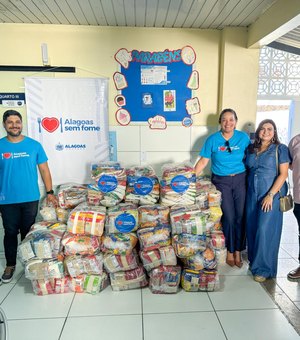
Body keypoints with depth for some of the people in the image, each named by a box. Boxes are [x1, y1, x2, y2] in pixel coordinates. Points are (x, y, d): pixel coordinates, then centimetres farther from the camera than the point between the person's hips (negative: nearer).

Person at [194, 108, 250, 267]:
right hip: (221, 181, -1)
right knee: (229, 217, 0)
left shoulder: (244, 137, -1)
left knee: (240, 216, 3)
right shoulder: (212, 139, -5)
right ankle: (230, 251, 20)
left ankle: (238, 251, 21)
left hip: (240, 179, 2)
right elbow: (203, 161, -3)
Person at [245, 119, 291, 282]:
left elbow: (283, 174, -8)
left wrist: (271, 195, -16)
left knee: (265, 230, -7)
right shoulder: (250, 149, 11)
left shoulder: (280, 149, -3)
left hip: (272, 194, -4)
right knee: (251, 228, 8)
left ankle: (264, 268, 6)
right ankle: (253, 260, 27)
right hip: (252, 194, 5)